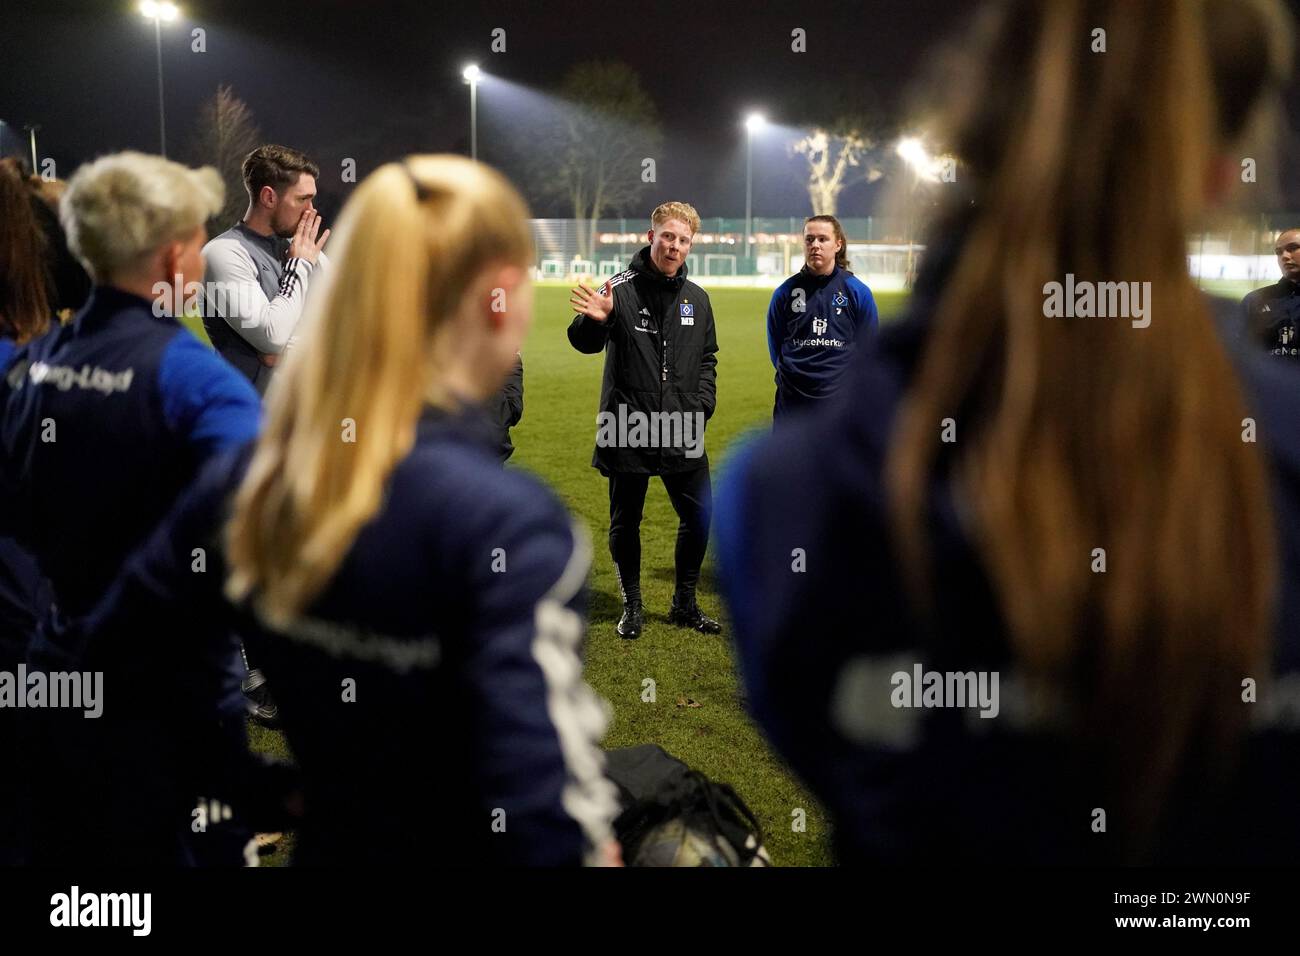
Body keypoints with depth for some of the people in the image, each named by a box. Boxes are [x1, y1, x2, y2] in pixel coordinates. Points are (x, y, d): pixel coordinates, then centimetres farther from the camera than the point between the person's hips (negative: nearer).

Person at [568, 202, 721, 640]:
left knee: (699, 515, 6)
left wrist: (702, 405, 4)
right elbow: (585, 342, -20)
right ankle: (633, 606, 25)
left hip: (682, 433, 4)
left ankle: (685, 603, 24)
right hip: (627, 430, -4)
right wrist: (594, 320, -43)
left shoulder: (697, 299, 9)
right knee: (625, 522, 7)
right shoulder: (621, 289, -7)